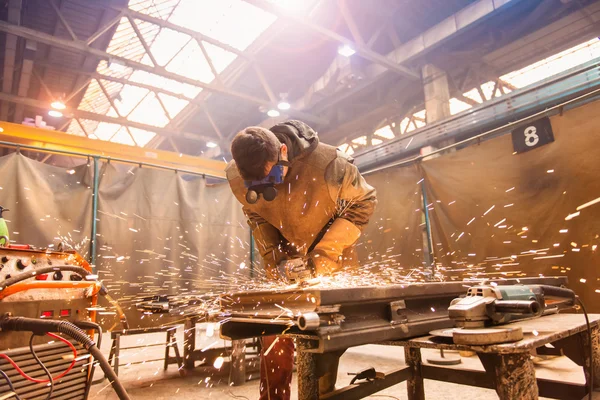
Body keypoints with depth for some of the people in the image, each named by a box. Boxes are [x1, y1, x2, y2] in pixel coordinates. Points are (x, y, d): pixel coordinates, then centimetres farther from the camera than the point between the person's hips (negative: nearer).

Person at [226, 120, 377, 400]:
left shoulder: (328, 164, -30)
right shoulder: (237, 179, -18)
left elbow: (364, 202, -16)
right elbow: (257, 219, 0)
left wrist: (326, 252, -24)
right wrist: (274, 261, -13)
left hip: (332, 261, -2)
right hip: (287, 262, 3)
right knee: (274, 341, 2)